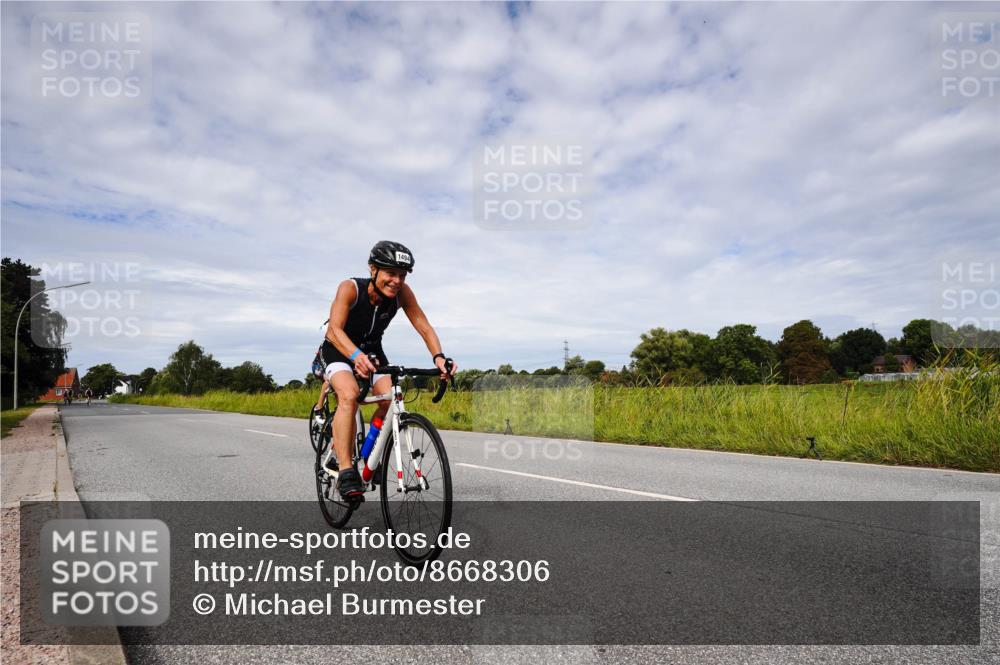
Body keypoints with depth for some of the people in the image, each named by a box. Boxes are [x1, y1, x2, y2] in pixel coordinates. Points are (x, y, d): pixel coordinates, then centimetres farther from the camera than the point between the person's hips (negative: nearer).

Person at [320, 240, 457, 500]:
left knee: (391, 401, -17)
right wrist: (356, 356, -59)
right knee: (349, 394, -32)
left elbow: (424, 326, -23)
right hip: (339, 349, -4)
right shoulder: (350, 288, -29)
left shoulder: (402, 293, -20)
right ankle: (345, 472, -28)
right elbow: (334, 330, -41)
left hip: (372, 350, 4)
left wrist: (439, 357, -41)